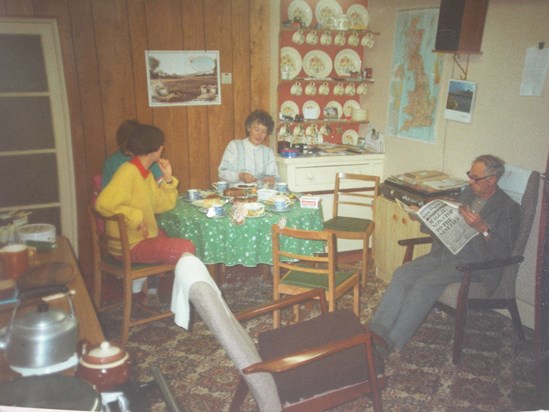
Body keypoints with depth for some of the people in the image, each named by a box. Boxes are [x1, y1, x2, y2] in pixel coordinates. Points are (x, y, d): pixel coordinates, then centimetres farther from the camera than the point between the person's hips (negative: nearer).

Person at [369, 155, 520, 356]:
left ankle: (388, 344, -22)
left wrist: (482, 228, -25)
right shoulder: (467, 193, 15)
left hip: (472, 264, -7)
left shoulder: (508, 208, -5)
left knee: (425, 283, -28)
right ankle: (376, 334, -20)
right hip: (444, 253, 7)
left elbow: (504, 252, -12)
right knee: (402, 274, -16)